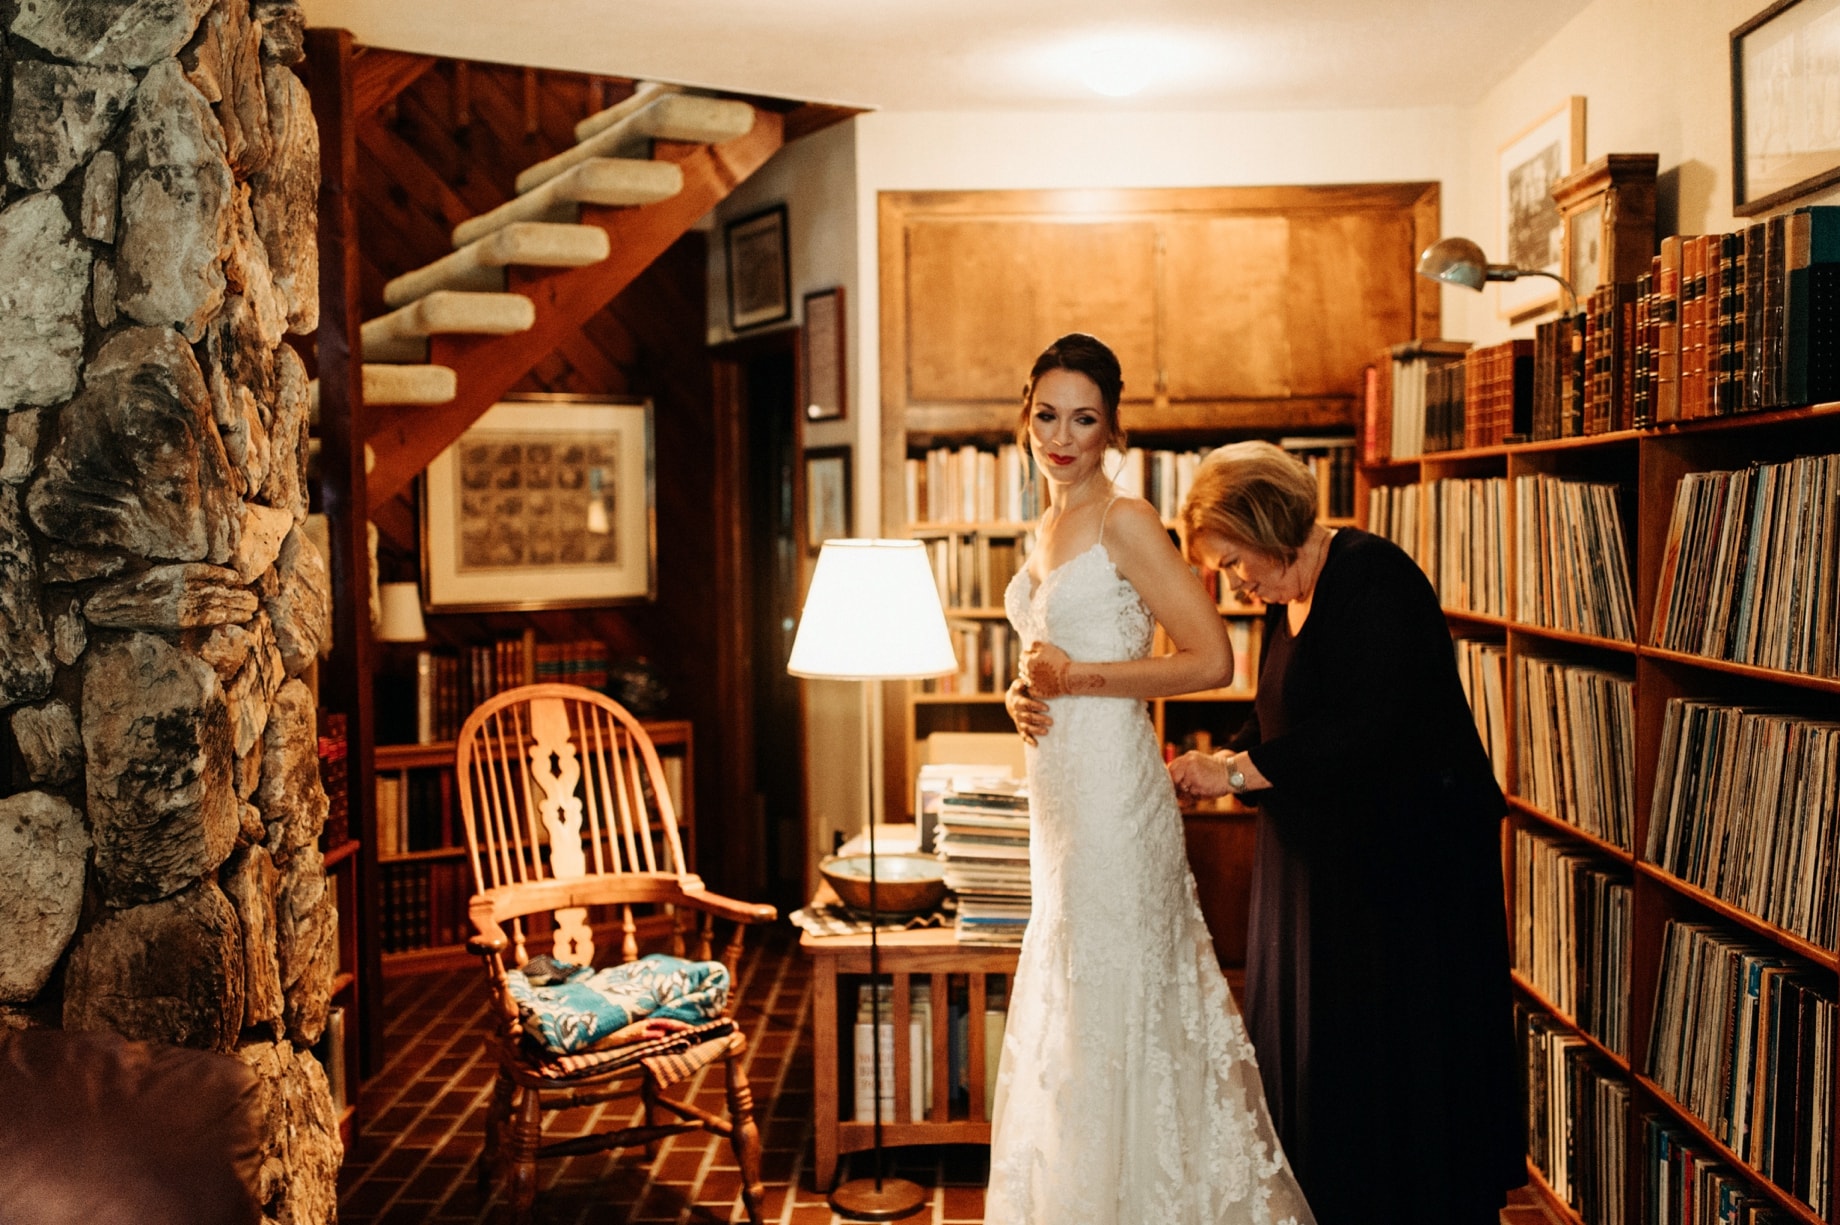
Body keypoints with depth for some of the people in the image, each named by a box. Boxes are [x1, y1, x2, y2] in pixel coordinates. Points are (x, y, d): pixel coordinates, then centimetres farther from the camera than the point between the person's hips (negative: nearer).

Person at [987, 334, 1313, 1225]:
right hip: (1060, 794, 9)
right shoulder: (1046, 530, 14)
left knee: (1117, 1004, 0)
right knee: (1065, 1009, 16)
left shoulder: (1124, 522, -10)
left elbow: (1212, 659, -16)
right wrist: (1027, 691, 5)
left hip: (1113, 794, -9)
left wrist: (1075, 676, -15)